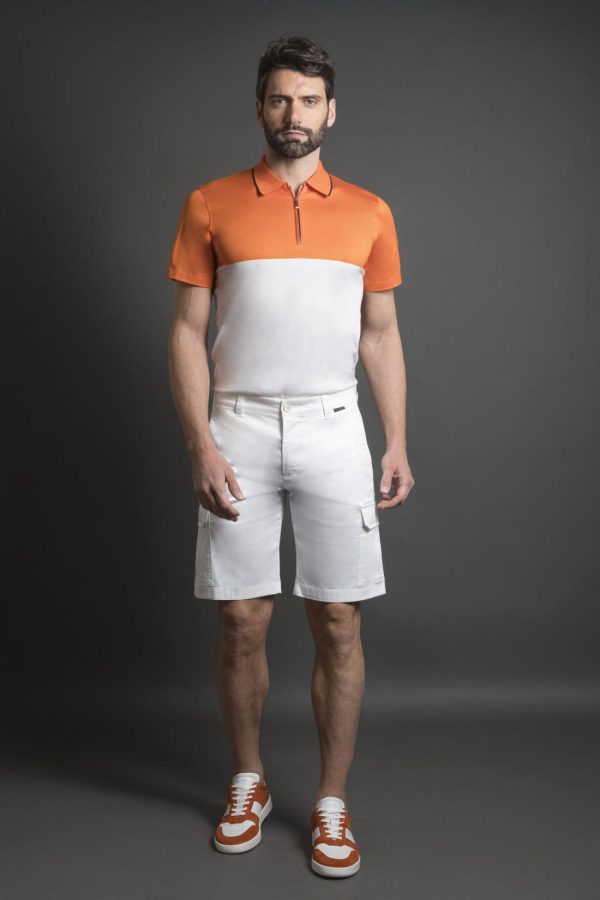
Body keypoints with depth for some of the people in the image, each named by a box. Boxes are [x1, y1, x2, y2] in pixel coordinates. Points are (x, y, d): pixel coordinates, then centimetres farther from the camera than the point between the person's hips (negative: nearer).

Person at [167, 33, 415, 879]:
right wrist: (200, 445, -8)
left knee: (339, 624, 2)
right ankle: (248, 783, 28)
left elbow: (381, 334, 10)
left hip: (332, 430, 1)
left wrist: (398, 442, 2)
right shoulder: (210, 206, 5)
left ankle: (332, 803, 20)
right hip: (240, 429, 0)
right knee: (242, 621, 5)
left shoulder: (368, 213, 9)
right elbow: (187, 331, 2)